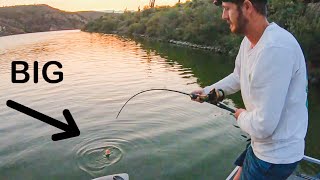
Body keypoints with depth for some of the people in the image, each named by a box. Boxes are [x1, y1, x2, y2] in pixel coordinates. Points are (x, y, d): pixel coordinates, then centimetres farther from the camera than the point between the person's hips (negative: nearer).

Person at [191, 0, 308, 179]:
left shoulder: (275, 49, -32)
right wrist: (209, 90, 7)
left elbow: (263, 125, -31)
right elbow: (238, 77, 16)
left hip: (277, 154, -8)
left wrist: (242, 116, -12)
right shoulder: (249, 40, -2)